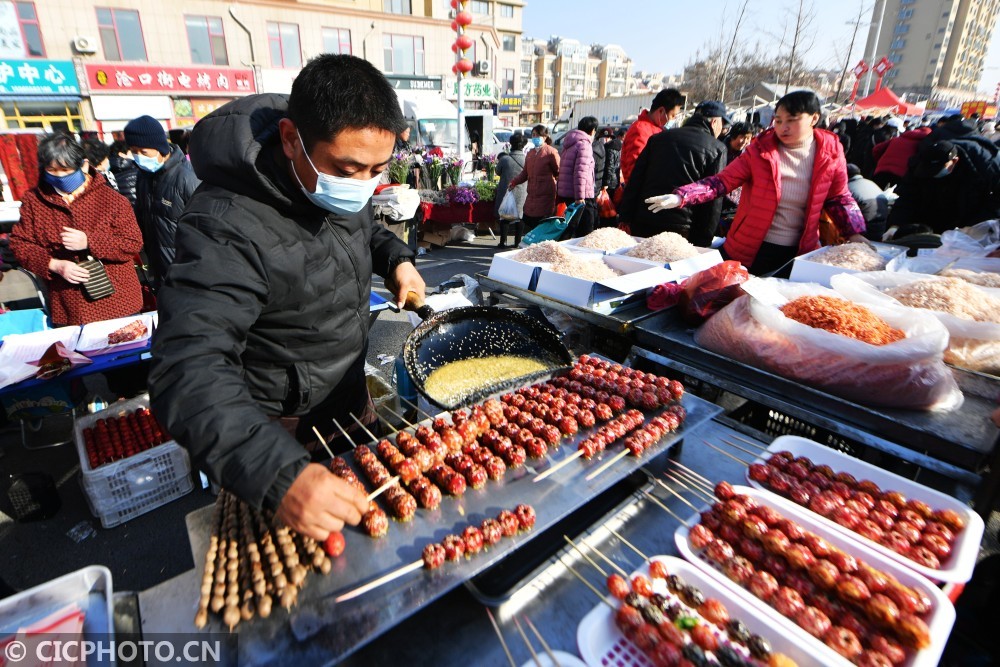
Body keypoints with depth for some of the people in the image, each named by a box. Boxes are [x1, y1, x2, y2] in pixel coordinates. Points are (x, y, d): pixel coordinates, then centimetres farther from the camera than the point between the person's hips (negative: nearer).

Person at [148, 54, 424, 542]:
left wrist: (396, 258, -8)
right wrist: (279, 475, -54)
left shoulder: (341, 184, -11)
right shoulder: (228, 228, -34)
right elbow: (189, 371, -41)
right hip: (281, 431, -6)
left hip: (351, 395, 7)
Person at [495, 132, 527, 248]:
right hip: (522, 194, 1)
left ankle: (503, 242, 12)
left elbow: (498, 172, 3)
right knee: (520, 218, 12)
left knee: (504, 217, 11)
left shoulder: (504, 159, -12)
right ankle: (517, 242, 15)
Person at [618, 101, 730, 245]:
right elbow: (713, 201, -3)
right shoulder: (717, 149, 3)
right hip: (680, 228, -3)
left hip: (642, 224, 4)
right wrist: (702, 242, -1)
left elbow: (634, 180, 9)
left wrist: (625, 218, 10)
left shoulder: (658, 137, 15)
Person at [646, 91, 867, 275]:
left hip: (798, 254, 2)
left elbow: (840, 199, 9)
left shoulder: (831, 152, -1)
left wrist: (855, 234, -3)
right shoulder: (760, 150, -7)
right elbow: (721, 181, -12)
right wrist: (680, 197, -26)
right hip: (748, 250, -1)